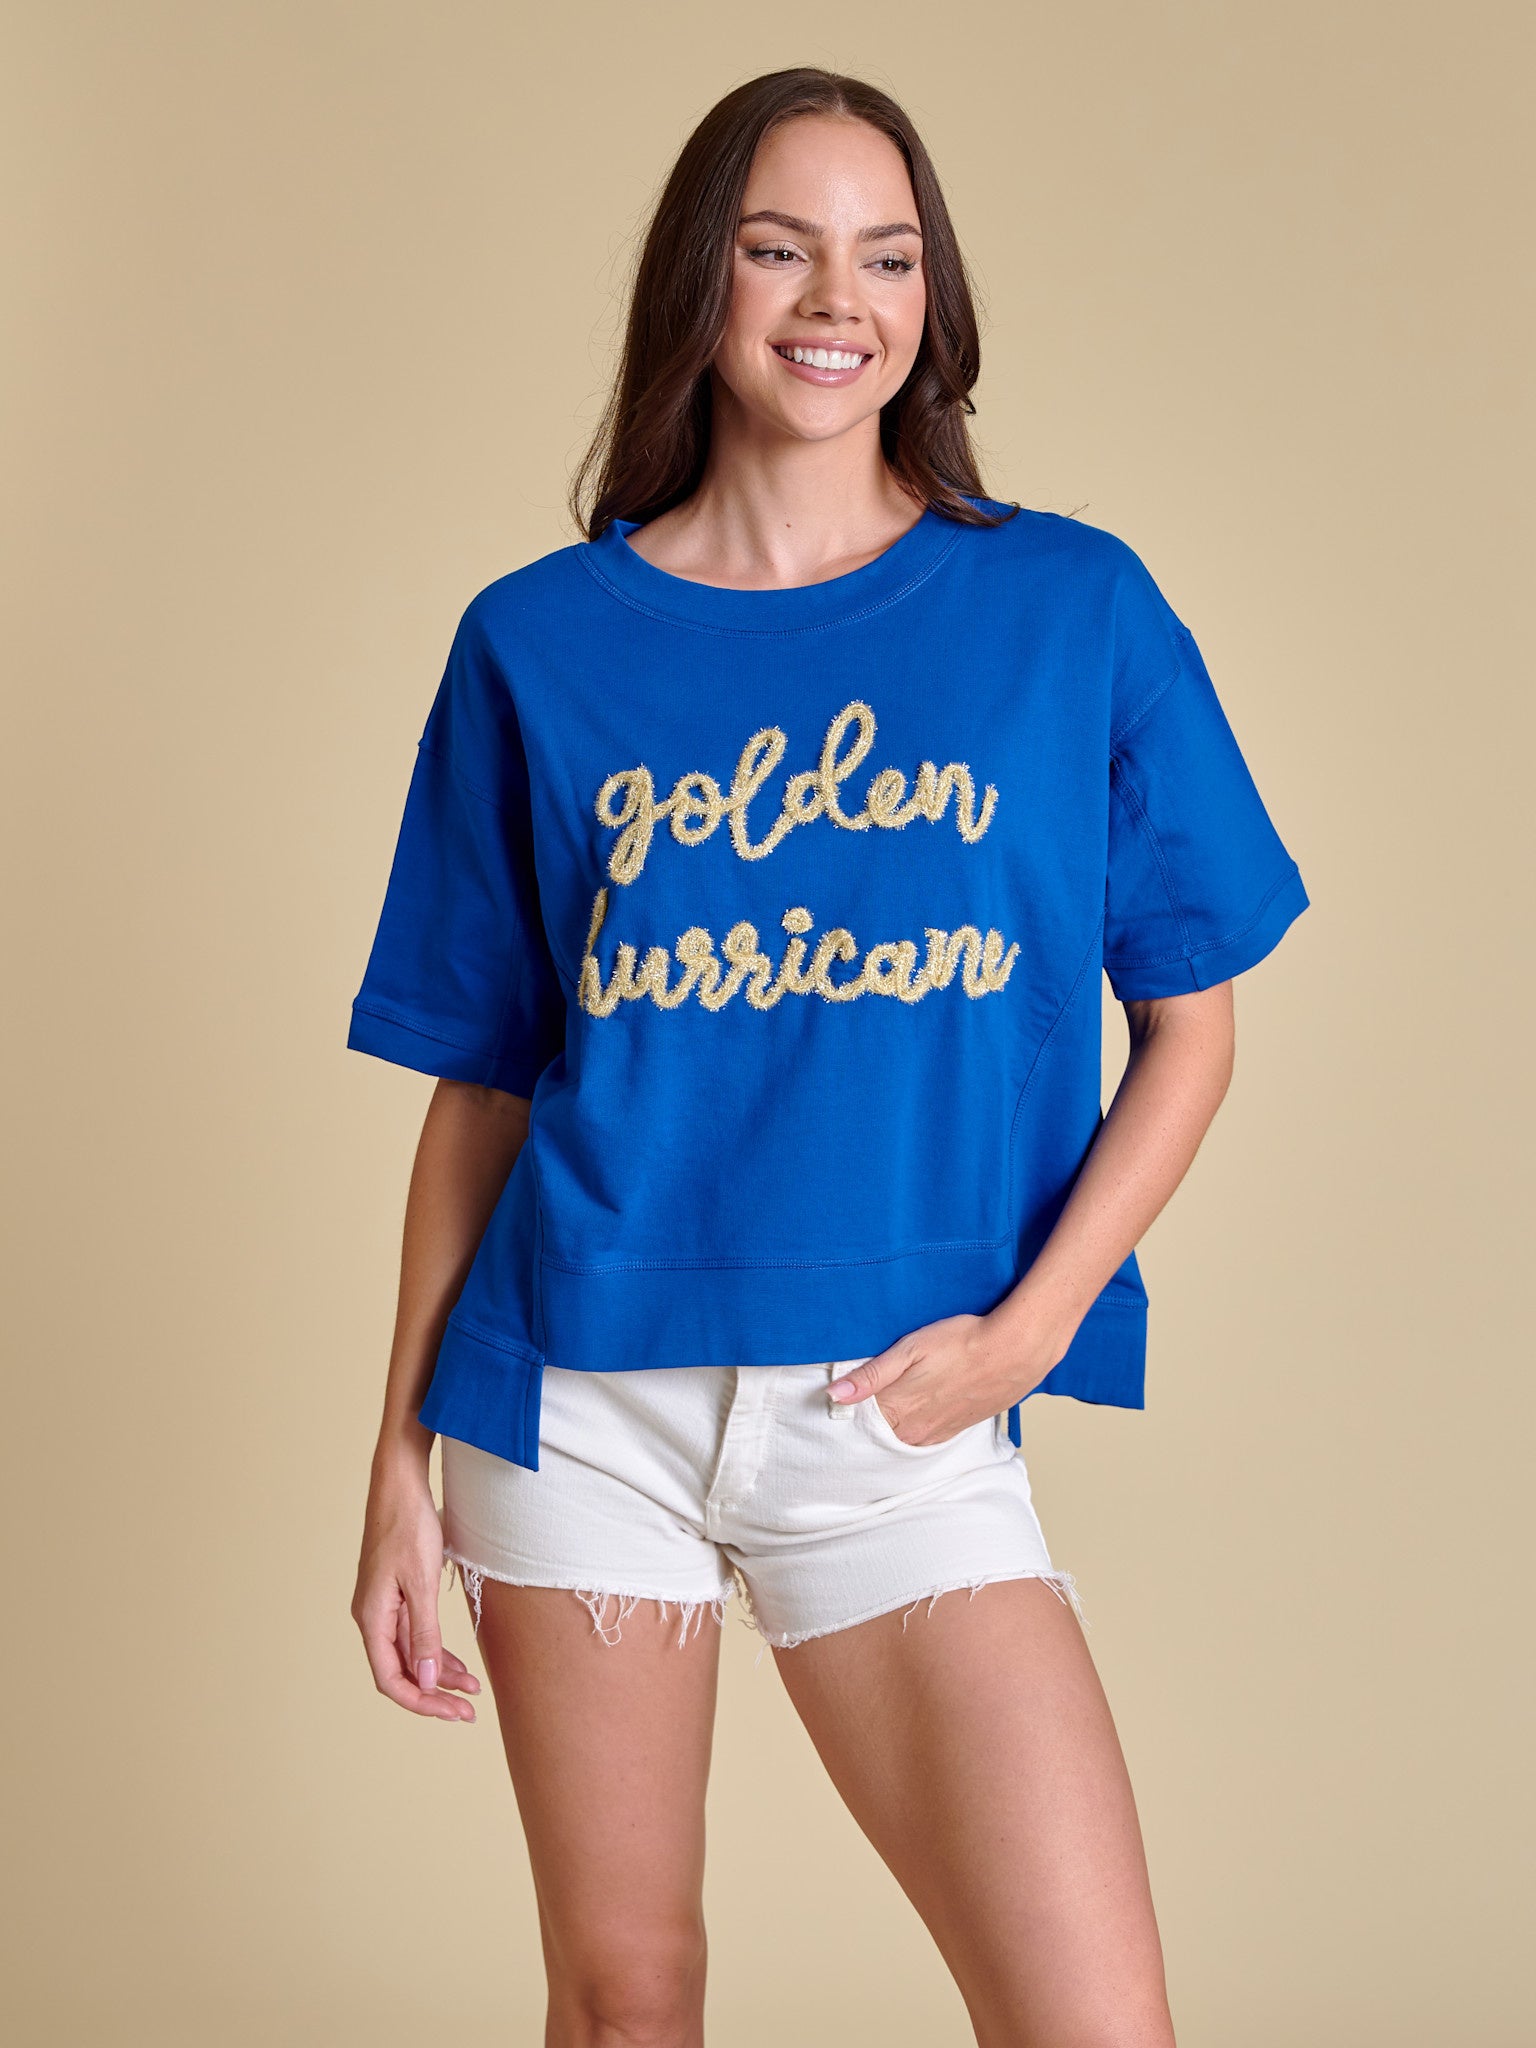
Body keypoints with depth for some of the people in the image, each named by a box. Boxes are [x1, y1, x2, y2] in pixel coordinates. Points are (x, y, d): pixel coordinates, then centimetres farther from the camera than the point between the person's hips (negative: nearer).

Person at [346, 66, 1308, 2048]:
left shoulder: (1077, 612, 2)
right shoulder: (539, 642, 5)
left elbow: (1189, 1019, 6)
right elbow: (480, 1084, 7)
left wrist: (1028, 1324, -7)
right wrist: (401, 1458, 6)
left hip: (896, 1408, -1)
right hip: (580, 1392, 1)